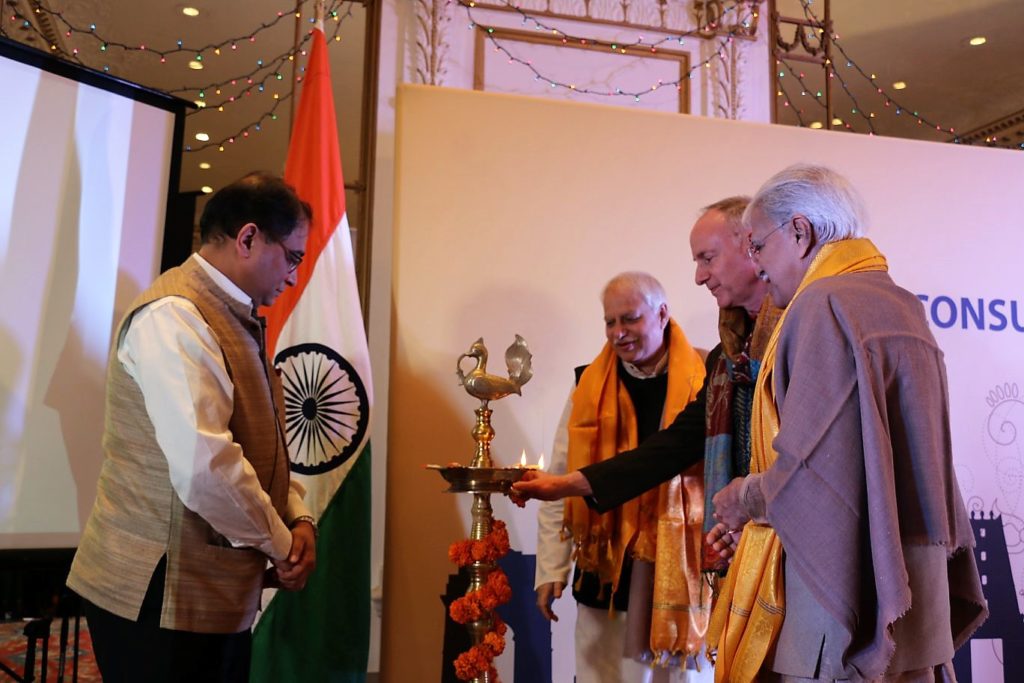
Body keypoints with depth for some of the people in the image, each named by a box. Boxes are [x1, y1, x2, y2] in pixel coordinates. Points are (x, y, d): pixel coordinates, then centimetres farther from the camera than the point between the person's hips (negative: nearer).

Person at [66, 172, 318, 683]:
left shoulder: (236, 321, 12)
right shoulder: (173, 316, -19)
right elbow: (205, 469, -29)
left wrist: (296, 517, 1)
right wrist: (280, 546, -15)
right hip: (162, 597, -9)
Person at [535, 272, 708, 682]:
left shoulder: (704, 383, -3)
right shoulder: (589, 389, 4)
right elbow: (560, 483, 5)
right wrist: (551, 569, 2)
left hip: (683, 570, -2)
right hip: (605, 574, 2)